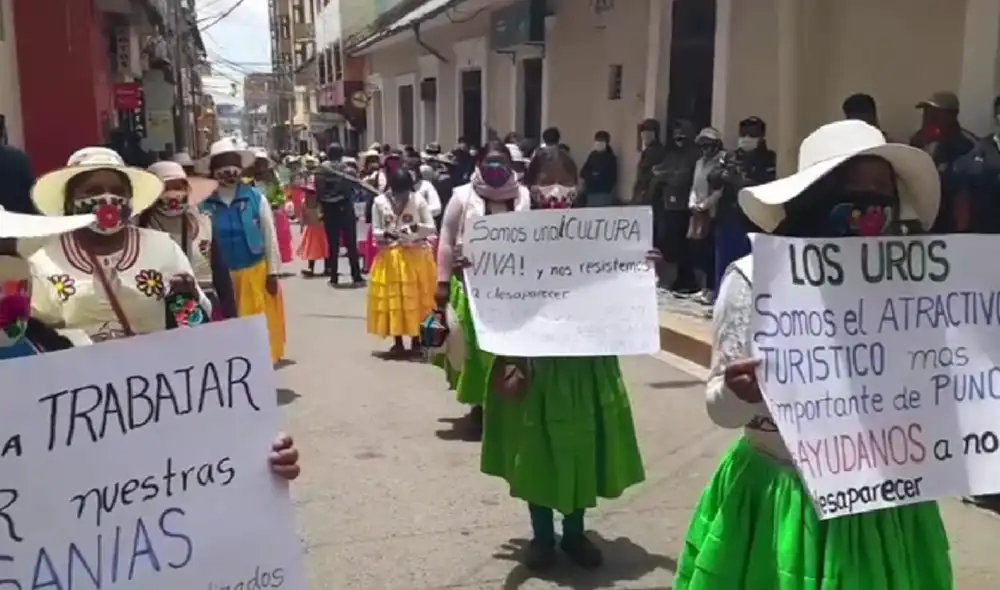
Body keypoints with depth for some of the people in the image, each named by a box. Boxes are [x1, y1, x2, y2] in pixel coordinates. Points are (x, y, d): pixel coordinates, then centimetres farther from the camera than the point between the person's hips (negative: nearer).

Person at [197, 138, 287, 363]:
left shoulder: (256, 198, -5)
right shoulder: (204, 204, -6)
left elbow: (270, 238, 0)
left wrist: (272, 273, 0)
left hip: (256, 272, 0)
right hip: (222, 277, 0)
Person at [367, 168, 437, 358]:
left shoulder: (418, 200, -5)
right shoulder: (379, 202, -3)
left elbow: (432, 228, -3)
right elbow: (375, 232, 1)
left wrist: (417, 227, -22)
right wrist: (385, 234, -21)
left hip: (416, 257, -1)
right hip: (390, 258, 1)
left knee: (417, 299, 3)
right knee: (392, 300, 4)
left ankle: (416, 341, 16)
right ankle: (397, 343, 16)